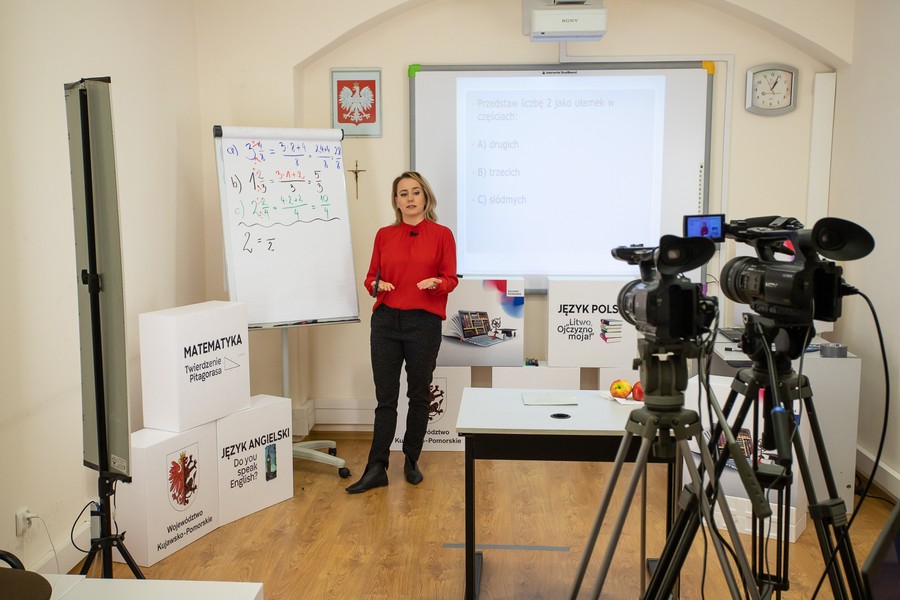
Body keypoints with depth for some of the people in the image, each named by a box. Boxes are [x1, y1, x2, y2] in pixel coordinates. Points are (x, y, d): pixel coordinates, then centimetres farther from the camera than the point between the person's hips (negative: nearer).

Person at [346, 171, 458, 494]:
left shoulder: (442, 235, 2)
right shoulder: (384, 235, 9)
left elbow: (451, 279, 1)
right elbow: (371, 276, 11)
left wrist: (436, 282, -20)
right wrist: (376, 285, -11)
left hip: (424, 322, -1)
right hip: (386, 321, 2)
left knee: (419, 395, 9)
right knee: (385, 397, 2)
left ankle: (411, 461, 25)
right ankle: (376, 468, 7)